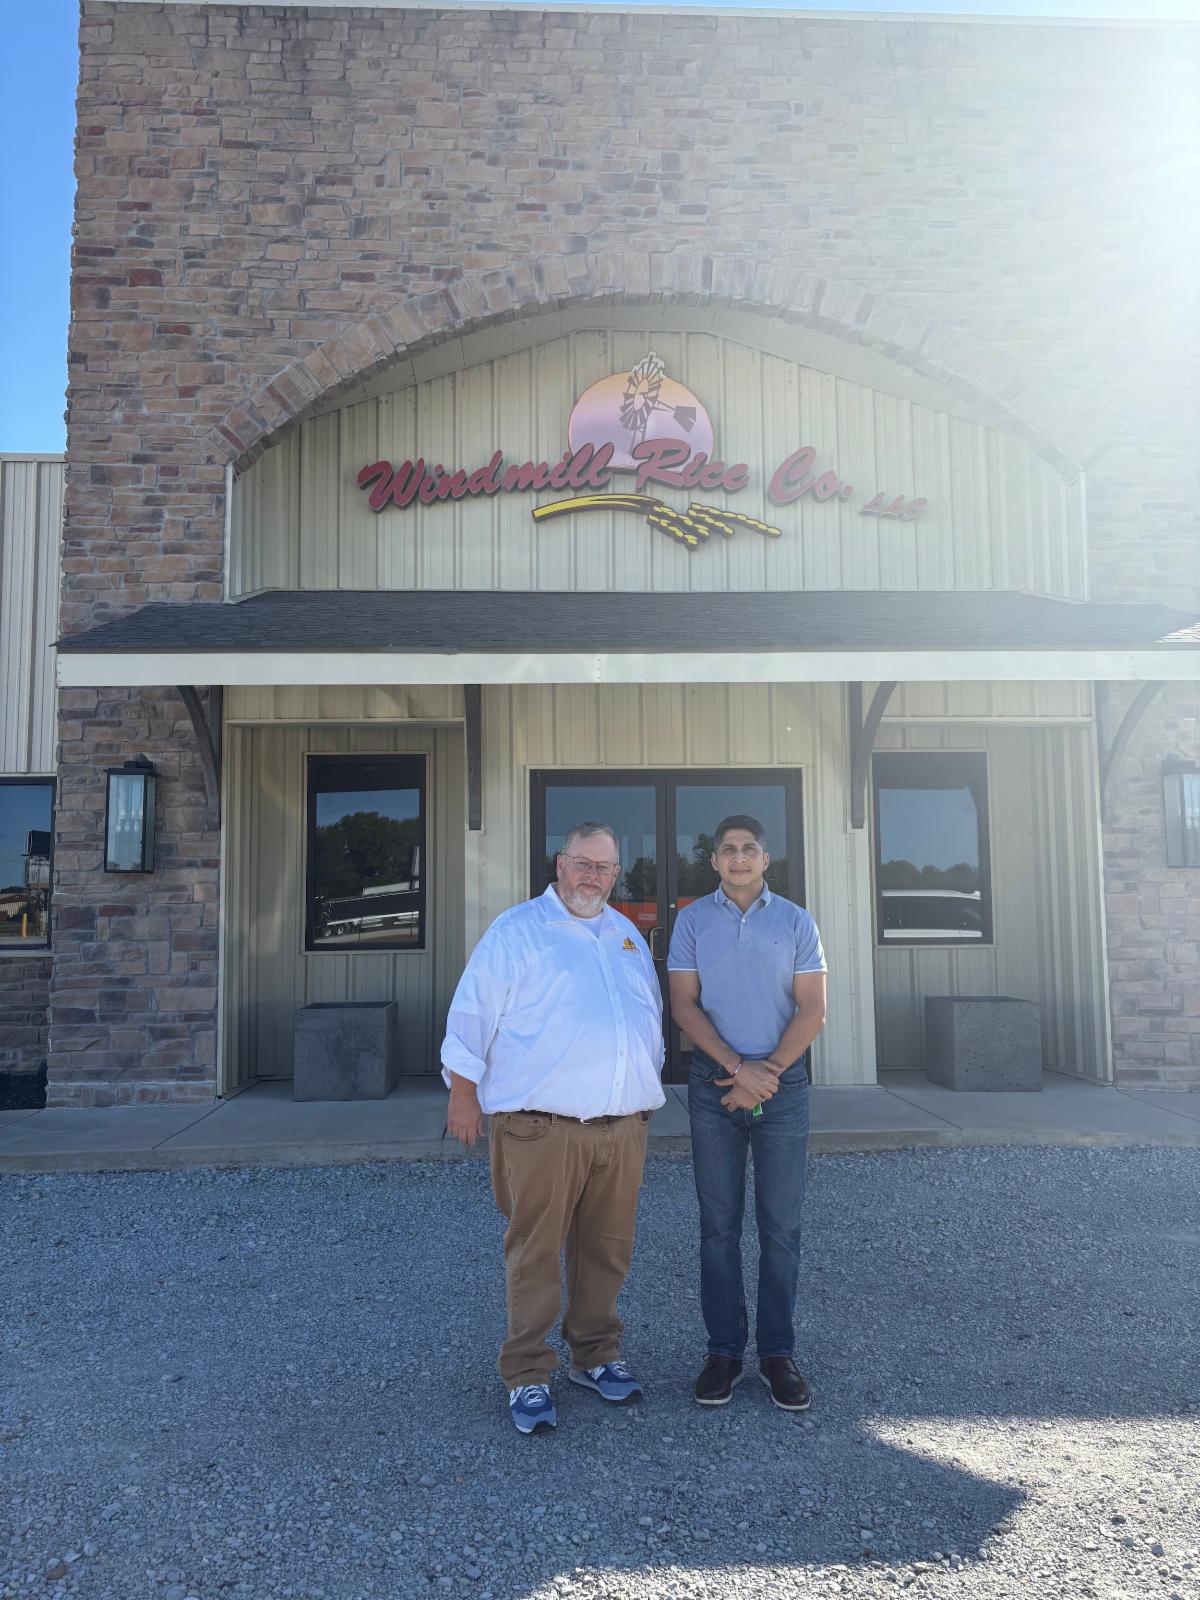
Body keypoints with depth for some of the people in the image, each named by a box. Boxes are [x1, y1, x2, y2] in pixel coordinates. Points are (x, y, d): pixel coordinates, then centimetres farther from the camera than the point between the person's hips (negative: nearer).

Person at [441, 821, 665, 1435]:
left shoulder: (628, 936, 16)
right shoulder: (517, 930, -2)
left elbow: (653, 1019, 25)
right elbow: (473, 1014, -4)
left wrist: (649, 1089, 22)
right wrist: (464, 1093, -7)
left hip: (622, 1126, 5)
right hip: (543, 1127, -5)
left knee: (606, 1250, 13)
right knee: (535, 1253, 0)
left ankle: (596, 1356, 29)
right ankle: (526, 1376, 13)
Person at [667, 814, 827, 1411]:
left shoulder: (795, 921, 4)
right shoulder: (692, 920, 4)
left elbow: (812, 1010, 0)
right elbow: (684, 1004, -2)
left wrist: (768, 1072, -10)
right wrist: (738, 1067, -12)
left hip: (783, 1084, 0)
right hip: (713, 1084, 0)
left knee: (780, 1225, 4)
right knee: (719, 1223, 5)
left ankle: (777, 1351, 16)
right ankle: (724, 1349, 15)